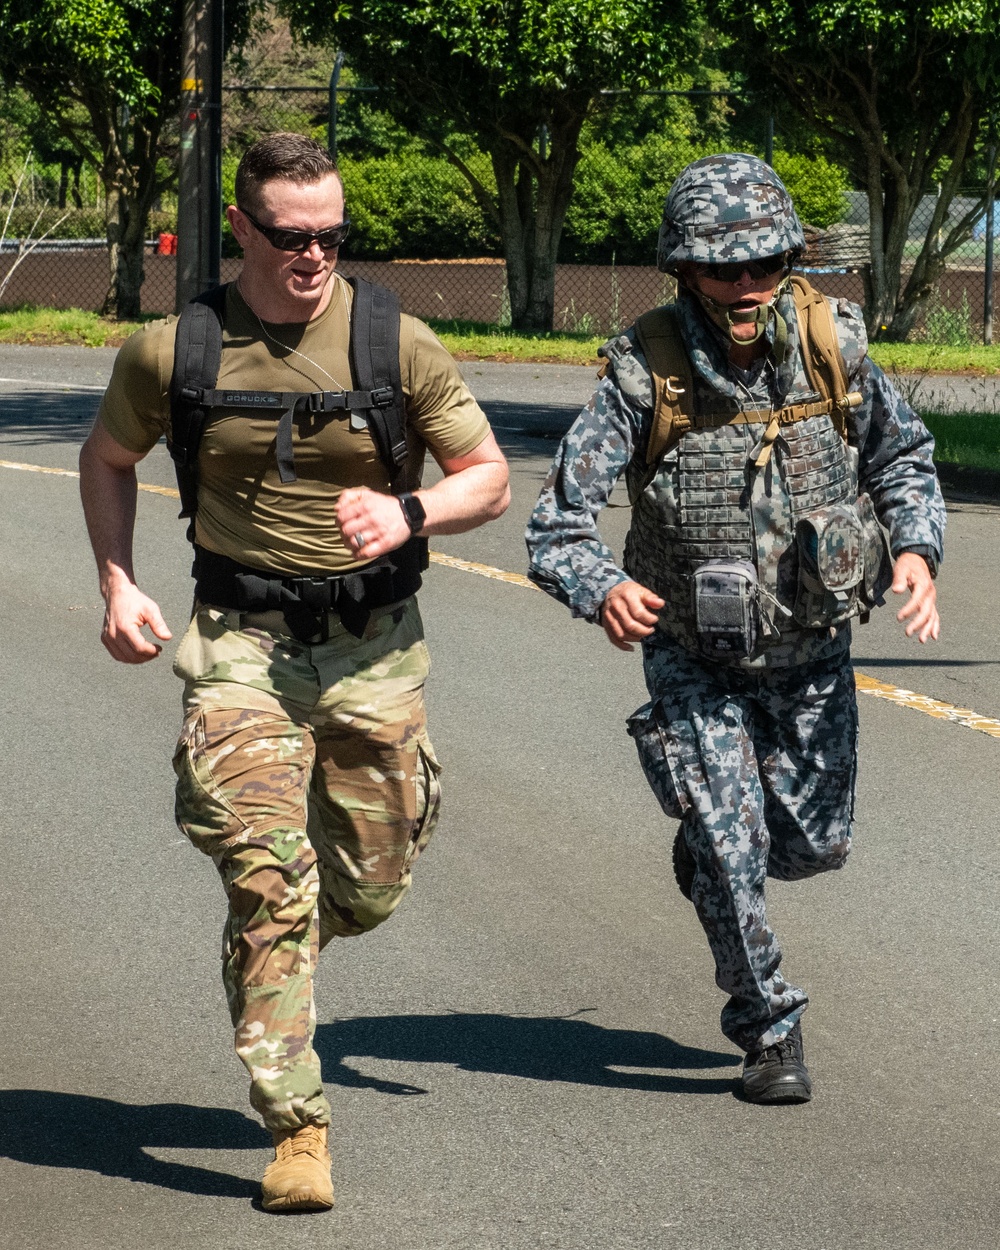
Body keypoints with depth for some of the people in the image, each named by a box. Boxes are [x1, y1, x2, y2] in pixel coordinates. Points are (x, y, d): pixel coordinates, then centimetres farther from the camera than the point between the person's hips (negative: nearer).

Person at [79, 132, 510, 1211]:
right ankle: (295, 1126, -8)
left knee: (369, 887, 9)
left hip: (373, 643, 2)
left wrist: (409, 514, -17)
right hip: (242, 638, -1)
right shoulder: (171, 352, -4)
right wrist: (118, 586, 3)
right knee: (267, 874, -13)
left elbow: (488, 478, 2)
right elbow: (107, 460, 15)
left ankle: (267, 957, 44)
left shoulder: (397, 343, -6)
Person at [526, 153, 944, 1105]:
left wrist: (914, 546, -14)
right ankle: (770, 1033, 16)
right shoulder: (644, 374, -22)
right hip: (694, 658, -3)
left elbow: (902, 454, 4)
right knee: (729, 852, -5)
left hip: (812, 651, 3)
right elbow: (560, 519, -23)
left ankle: (707, 852, 45)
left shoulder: (834, 345, -13)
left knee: (812, 843, 10)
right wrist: (601, 590, -43)